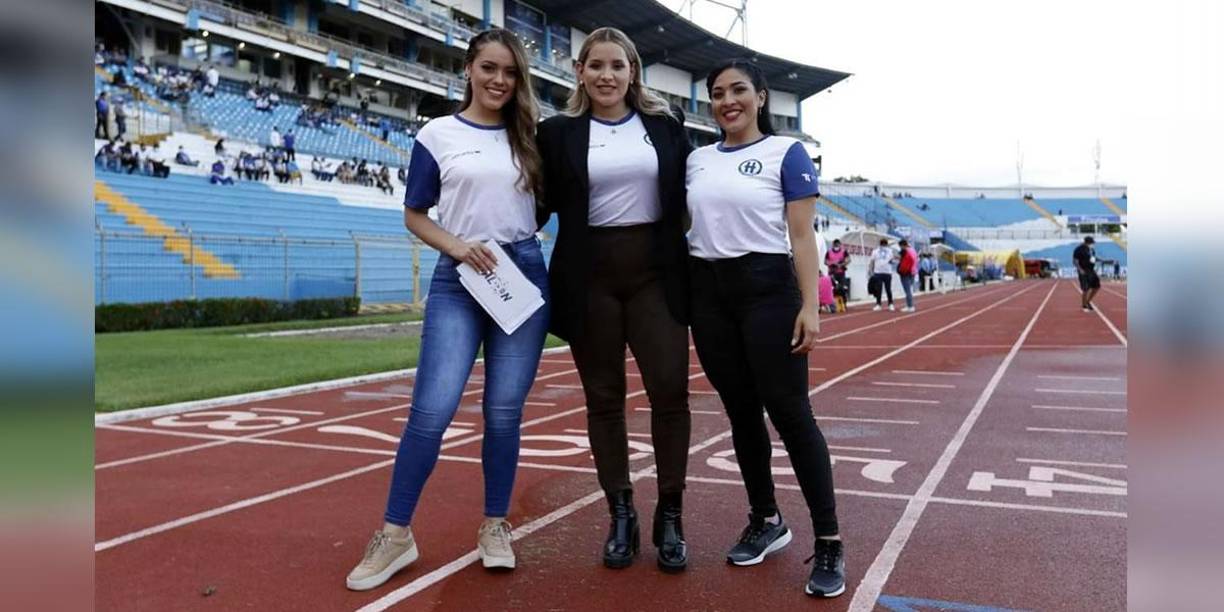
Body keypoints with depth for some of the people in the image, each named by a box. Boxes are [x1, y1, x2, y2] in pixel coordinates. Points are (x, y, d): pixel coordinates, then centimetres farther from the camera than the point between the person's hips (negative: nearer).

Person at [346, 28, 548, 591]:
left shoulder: (530, 137, 10)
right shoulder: (438, 135, 4)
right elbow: (414, 216, 5)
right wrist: (456, 245, -9)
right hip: (458, 280, -2)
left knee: (504, 412, 4)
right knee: (432, 410, -8)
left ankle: (495, 527, 20)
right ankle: (395, 535, 6)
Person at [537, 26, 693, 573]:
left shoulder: (665, 124, 8)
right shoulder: (560, 132, 5)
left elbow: (689, 193, 12)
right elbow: (545, 202, 7)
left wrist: (688, 255, 6)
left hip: (655, 267, 1)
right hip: (591, 273, 0)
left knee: (670, 389, -7)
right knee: (604, 397, 5)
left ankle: (669, 515, 9)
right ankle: (621, 515, 18)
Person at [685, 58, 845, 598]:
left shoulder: (787, 153, 0)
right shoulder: (697, 160, 13)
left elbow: (802, 236, -6)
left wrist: (810, 305, -14)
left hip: (767, 289, -5)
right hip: (709, 293, 5)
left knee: (790, 411, -7)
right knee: (741, 411, 11)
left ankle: (829, 542, 2)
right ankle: (766, 520, 27)